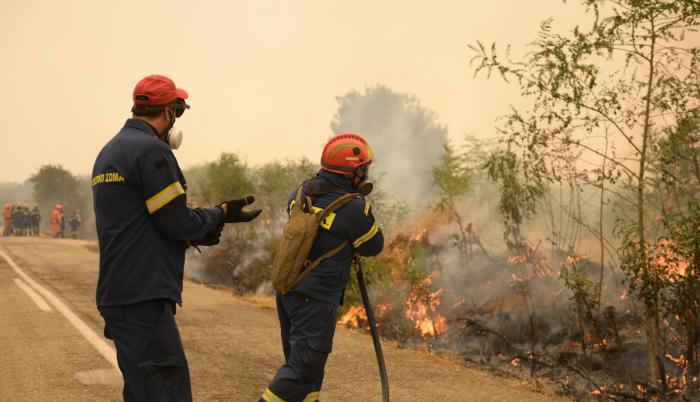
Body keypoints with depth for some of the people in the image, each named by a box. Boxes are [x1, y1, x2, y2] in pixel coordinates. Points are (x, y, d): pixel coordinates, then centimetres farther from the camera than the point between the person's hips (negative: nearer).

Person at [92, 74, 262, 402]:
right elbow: (177, 221, -14)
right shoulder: (152, 150, -13)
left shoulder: (108, 152, 17)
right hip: (144, 298, -10)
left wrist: (192, 235, 17)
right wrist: (222, 214, 2)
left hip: (117, 294, 10)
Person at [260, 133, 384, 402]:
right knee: (304, 367, -1)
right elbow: (374, 246, -4)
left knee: (299, 357, 19)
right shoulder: (353, 208, -18)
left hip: (287, 289, 8)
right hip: (316, 298, -8)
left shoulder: (302, 191, 2)